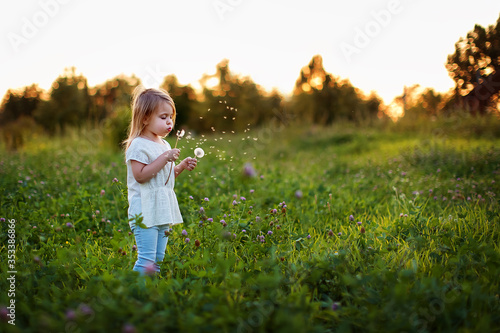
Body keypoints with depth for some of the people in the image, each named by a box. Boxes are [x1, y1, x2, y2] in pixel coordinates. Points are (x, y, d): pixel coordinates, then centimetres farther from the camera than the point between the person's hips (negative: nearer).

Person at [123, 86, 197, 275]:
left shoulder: (164, 145, 16)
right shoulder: (138, 145, -10)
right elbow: (140, 175, -21)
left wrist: (181, 167, 7)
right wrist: (164, 158, -20)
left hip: (163, 210, 9)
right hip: (145, 211, -8)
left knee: (158, 259, 12)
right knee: (146, 259, -11)